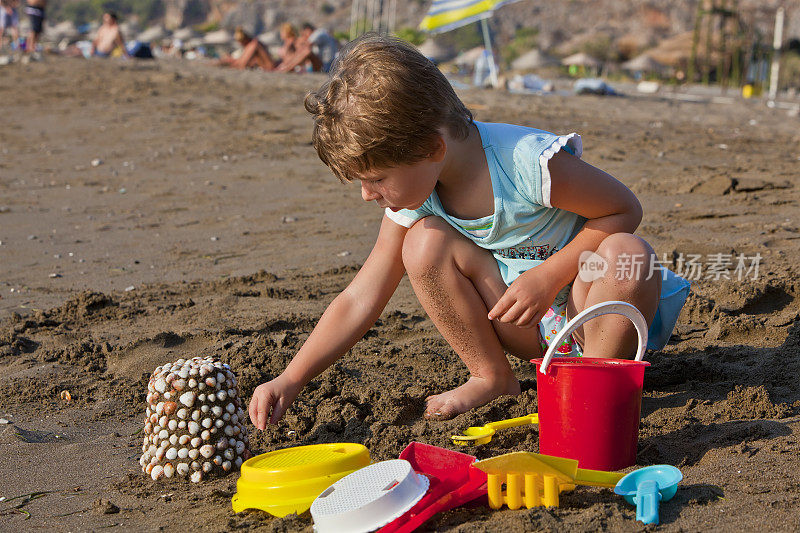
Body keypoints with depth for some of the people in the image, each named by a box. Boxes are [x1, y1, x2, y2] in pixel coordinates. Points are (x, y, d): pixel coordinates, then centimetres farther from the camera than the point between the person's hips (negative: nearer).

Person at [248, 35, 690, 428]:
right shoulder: (412, 199, -10)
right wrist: (290, 380, -13)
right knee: (424, 243, -18)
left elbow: (625, 210, -18)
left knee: (627, 253, -37)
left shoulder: (529, 162, -29)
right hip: (530, 326, 5)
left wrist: (547, 276, -27)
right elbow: (360, 299, -6)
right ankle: (492, 377, -2)